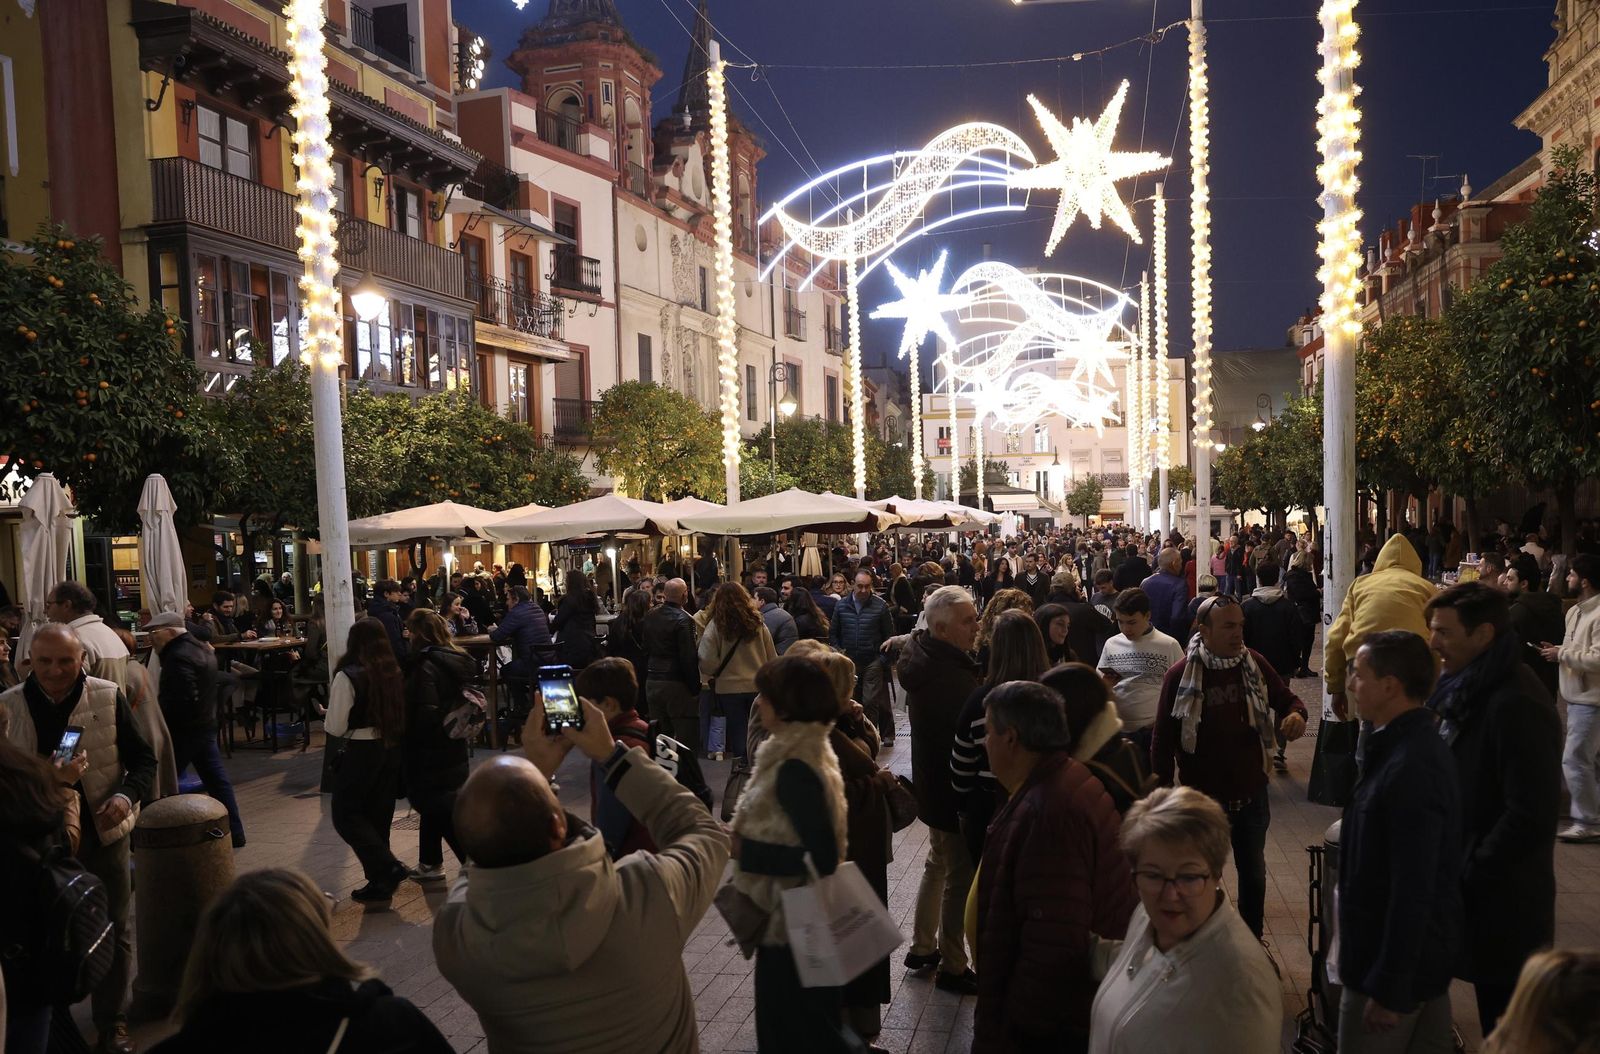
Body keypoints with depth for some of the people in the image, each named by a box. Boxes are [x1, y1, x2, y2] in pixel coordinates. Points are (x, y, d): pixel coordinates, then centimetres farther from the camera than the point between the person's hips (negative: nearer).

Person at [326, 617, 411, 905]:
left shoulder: (348, 676, -15)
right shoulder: (396, 673, 1)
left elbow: (336, 727, -12)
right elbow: (403, 715, 11)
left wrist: (327, 717, 9)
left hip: (363, 753, -6)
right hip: (393, 750, 6)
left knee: (346, 816, 8)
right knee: (379, 817, 17)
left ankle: (389, 868, -5)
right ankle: (380, 882, 24)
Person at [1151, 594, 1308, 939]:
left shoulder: (1255, 663, -5)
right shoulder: (1180, 675, -15)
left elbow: (1287, 700, 6)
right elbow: (1162, 740, -9)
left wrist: (1295, 715, -18)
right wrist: (1164, 791, -8)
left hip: (1251, 793, 4)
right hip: (1202, 796, -4)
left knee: (1254, 873, 21)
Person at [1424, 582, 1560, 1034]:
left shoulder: (1516, 705, -23)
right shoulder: (1467, 688, 6)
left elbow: (1531, 817, -25)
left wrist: (1470, 874, -18)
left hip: (1500, 900, -8)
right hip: (1469, 885, 8)